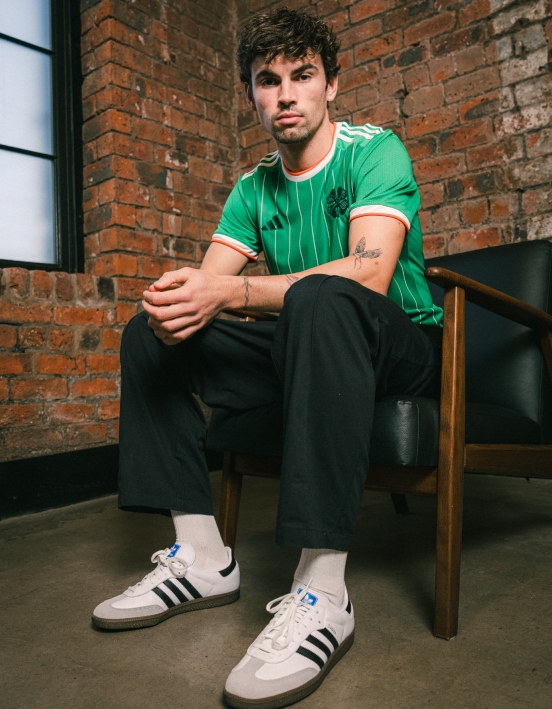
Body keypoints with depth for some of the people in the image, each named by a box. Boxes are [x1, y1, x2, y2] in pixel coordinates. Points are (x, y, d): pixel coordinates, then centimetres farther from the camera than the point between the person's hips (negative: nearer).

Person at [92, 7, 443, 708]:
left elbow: (369, 274, -26)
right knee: (150, 333, -3)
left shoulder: (374, 150, -8)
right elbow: (206, 284, 1)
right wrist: (174, 303, -25)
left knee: (319, 299, -39)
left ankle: (321, 593, -37)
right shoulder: (254, 189, 10)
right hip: (305, 353, 6)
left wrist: (228, 291, -32)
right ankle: (201, 556, -8)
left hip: (401, 344, -6)